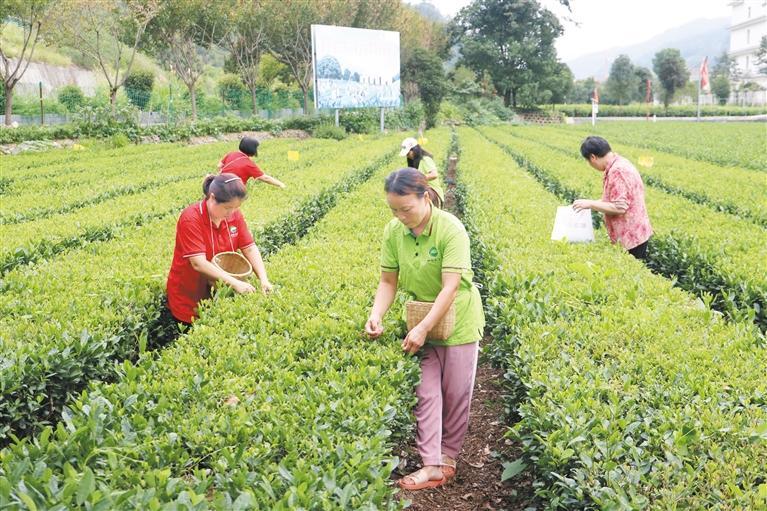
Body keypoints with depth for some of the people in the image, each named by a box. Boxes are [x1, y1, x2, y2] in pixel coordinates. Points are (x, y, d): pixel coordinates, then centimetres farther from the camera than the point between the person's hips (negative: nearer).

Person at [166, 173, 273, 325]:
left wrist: (264, 280, -20)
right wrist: (235, 283, -33)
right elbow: (198, 263, -28)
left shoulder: (234, 215, -6)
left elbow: (250, 249, -5)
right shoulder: (191, 219, -23)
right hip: (189, 295, -5)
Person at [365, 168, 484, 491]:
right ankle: (433, 465, 9)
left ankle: (448, 457, 26)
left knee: (456, 394, 9)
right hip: (422, 322, 4)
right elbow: (388, 282, -4)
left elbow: (450, 287, -29)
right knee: (426, 393, 3)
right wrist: (376, 316, -21)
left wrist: (423, 328, -32)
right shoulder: (392, 232, -11)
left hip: (458, 322, -4)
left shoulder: (451, 230, -26)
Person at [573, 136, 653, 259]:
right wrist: (592, 203, 12)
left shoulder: (617, 171, -23)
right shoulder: (620, 163, 9)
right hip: (635, 232, 10)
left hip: (631, 236, -10)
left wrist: (590, 204, -17)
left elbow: (619, 208, -25)